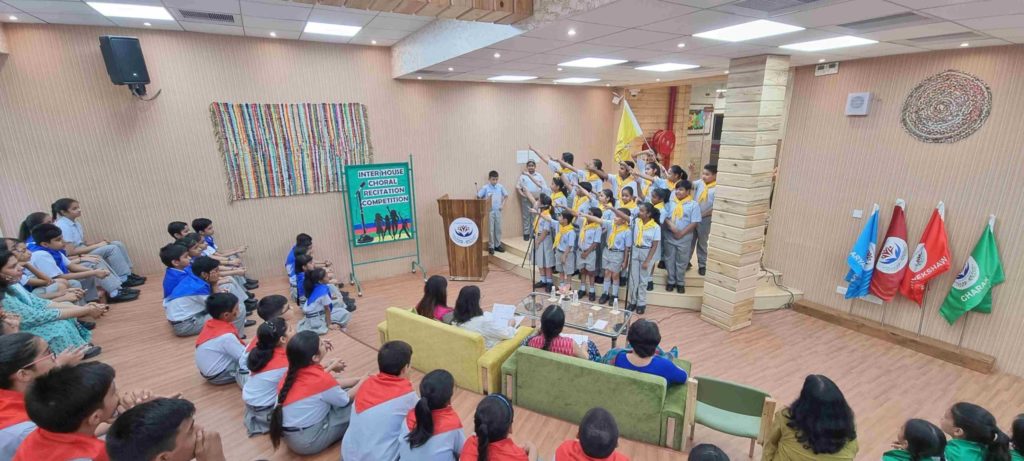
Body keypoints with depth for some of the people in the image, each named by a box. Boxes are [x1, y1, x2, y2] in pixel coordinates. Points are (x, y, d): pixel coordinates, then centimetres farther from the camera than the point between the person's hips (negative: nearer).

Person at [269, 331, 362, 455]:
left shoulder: (294, 370, -6)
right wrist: (363, 382, 7)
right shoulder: (322, 379, -26)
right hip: (308, 441, -8)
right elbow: (345, 400, -8)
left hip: (287, 435, 8)